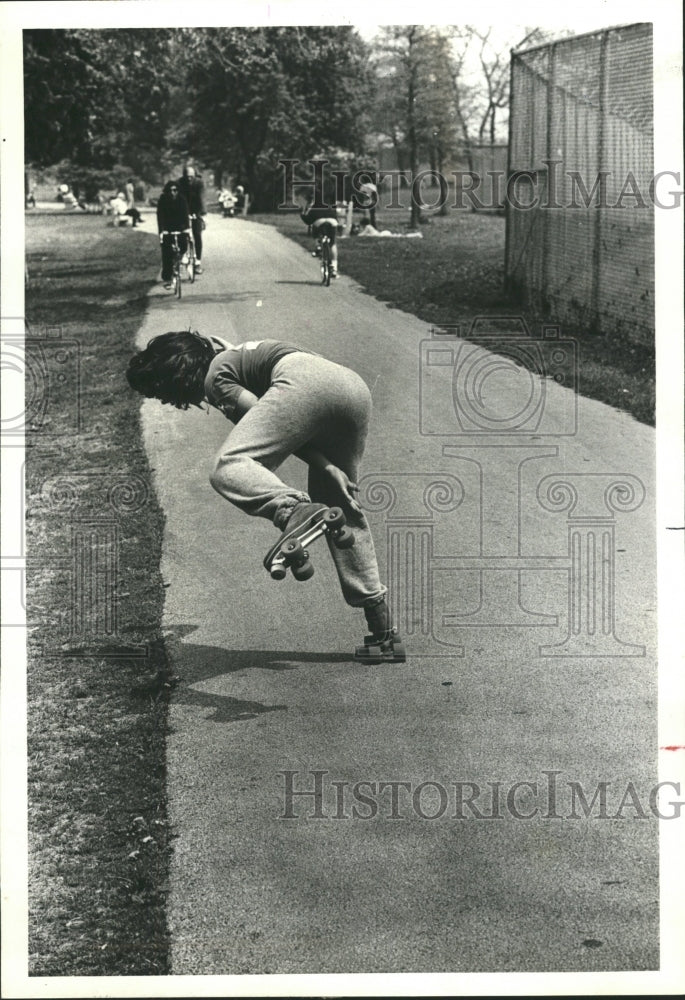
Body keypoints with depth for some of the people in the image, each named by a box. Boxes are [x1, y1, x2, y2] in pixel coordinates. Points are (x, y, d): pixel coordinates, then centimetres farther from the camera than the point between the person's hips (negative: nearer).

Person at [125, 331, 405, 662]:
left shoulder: (216, 377, 10)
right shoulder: (237, 353, 37)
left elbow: (275, 424, -2)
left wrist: (325, 468, -1)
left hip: (304, 380, -9)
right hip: (357, 388, 9)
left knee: (229, 467, -19)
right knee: (342, 509, 19)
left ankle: (294, 511, -50)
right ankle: (383, 631, 19)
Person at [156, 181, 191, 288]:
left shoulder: (182, 200, -11)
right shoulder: (163, 200, -15)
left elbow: (185, 214, -18)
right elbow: (160, 216, -21)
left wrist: (187, 228, -33)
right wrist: (162, 230, -34)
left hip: (180, 228, 2)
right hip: (167, 229, -2)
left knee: (183, 247, -16)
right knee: (167, 254, -8)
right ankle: (166, 279, -3)